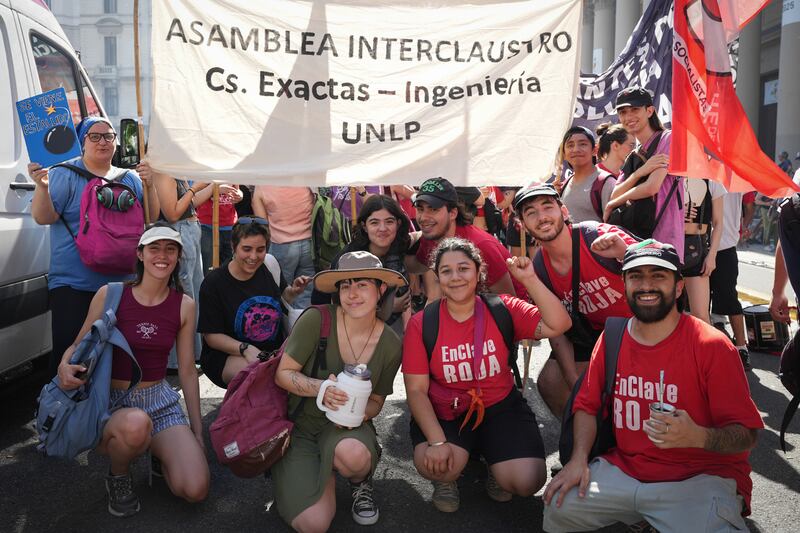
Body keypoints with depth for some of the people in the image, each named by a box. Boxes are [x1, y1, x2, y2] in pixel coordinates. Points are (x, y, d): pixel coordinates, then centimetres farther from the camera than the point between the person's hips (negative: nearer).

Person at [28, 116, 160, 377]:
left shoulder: (130, 178, 12)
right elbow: (42, 217, -8)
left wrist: (149, 185, -4)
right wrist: (42, 187, -26)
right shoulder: (65, 174, -1)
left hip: (121, 284, 4)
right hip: (73, 284, -4)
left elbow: (151, 218, 10)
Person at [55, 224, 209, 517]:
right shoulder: (110, 294, -6)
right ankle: (118, 477, -3)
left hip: (160, 400, 2)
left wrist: (197, 430, 6)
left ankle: (155, 450, 17)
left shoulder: (184, 305, 0)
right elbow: (78, 345, 5)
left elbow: (187, 370, 4)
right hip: (111, 402, -1)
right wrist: (65, 365, -20)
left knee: (195, 490, -18)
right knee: (135, 423, -41)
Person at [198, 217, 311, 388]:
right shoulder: (214, 283, -9)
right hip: (227, 356, -4)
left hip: (275, 350, 5)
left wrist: (293, 292, -1)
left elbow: (282, 296, 24)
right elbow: (212, 335, -10)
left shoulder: (270, 268, 3)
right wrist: (245, 349, -26)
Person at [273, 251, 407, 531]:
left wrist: (361, 411, -19)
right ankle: (327, 475, 18)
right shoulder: (317, 319, -18)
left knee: (353, 453, -38)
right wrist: (321, 388, -29)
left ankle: (360, 484, 3)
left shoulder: (390, 345, -9)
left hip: (346, 425, 1)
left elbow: (376, 401, 5)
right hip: (299, 425, 0)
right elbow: (283, 374, -10)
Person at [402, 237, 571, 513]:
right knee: (432, 465, -31)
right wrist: (437, 440, -22)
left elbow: (558, 325, -17)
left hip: (501, 407, 1)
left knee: (528, 482, -18)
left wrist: (529, 279, -26)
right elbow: (416, 390, -10)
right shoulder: (421, 324, -9)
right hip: (444, 414, -1)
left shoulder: (502, 309, -6)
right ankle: (445, 479, 9)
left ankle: (496, 464, 18)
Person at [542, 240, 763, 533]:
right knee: (557, 507, -11)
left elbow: (747, 434, -10)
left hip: (700, 477, -4)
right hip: (624, 468, 4)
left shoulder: (712, 347, -12)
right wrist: (578, 459, -7)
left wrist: (699, 436, -31)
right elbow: (588, 405, 9)